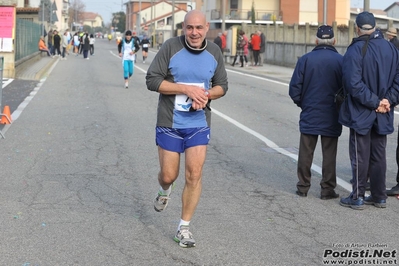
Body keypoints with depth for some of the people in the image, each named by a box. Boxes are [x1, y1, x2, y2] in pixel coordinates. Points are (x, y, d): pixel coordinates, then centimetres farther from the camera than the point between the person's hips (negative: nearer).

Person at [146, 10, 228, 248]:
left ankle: (184, 228, 10)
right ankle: (165, 190, 45)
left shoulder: (215, 52, -1)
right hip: (170, 123, -2)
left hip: (199, 124, 2)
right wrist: (187, 89, -22)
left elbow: (222, 85, 8)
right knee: (168, 175, 6)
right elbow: (152, 80, -13)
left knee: (194, 175, -4)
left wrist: (206, 95, -14)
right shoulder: (171, 47, -12)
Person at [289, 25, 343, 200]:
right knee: (329, 154, 7)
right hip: (332, 117, 0)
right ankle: (327, 189, 10)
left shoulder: (305, 60, -5)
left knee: (305, 153, 10)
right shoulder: (341, 61, -7)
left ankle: (303, 187, 15)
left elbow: (294, 88, -5)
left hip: (309, 115, 1)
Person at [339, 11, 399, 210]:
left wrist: (375, 102, -16)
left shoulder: (355, 50, -15)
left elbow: (354, 83, -22)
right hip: (382, 116, 5)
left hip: (361, 113, -5)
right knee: (378, 156, 14)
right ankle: (379, 197, 20)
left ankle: (357, 197, 9)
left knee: (360, 156, 3)